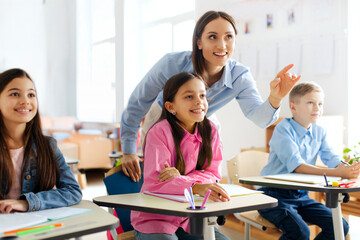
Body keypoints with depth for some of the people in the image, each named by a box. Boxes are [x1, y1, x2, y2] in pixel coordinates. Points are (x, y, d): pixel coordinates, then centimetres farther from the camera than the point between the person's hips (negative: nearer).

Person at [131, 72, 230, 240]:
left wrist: (180, 177, -22)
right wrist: (197, 187, -40)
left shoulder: (210, 131, 1)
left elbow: (212, 173, -1)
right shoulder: (160, 132, -15)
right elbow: (154, 180, -24)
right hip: (154, 219, -4)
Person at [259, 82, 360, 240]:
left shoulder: (319, 132, 9)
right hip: (274, 194, -7)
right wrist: (336, 173, -35)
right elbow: (296, 166, -26)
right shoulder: (283, 129, -14)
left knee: (340, 227, -4)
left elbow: (332, 159, -2)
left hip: (301, 195, 7)